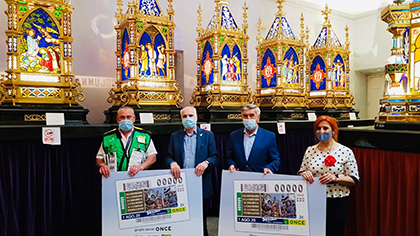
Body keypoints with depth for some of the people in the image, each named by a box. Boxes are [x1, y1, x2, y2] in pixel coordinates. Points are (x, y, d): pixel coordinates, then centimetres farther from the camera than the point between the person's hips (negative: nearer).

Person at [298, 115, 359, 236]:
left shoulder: (346, 152, -4)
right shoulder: (310, 150, 4)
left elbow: (354, 180, -4)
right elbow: (301, 172, 10)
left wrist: (336, 178, -20)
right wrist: (304, 174, -12)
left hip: (337, 203, -2)